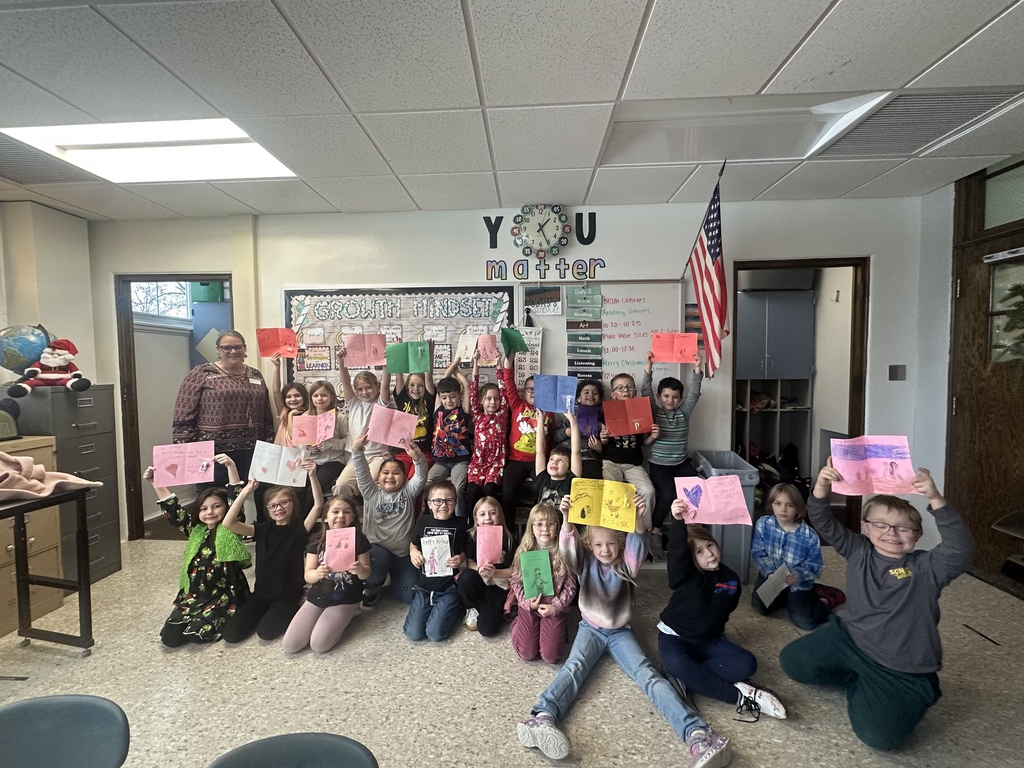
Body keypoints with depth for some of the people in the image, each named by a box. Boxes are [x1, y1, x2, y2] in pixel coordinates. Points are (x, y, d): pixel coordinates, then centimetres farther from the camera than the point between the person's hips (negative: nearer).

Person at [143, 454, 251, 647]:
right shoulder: (196, 530, 5)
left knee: (196, 633, -19)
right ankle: (198, 617, 22)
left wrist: (231, 467, -38)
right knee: (169, 637, -5)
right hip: (194, 595, 6)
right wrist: (156, 483, -1)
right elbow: (173, 509, 8)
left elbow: (236, 501, -25)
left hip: (223, 596, -6)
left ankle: (216, 619, 12)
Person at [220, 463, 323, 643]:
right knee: (231, 634, -4)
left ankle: (295, 610, 10)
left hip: (289, 594, -4)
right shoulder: (263, 529, -3)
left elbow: (318, 505, -29)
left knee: (266, 632, -18)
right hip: (262, 592, 4)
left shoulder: (300, 528, -12)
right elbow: (228, 523, -16)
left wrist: (312, 476, -43)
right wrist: (246, 491, -25)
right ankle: (267, 612, 20)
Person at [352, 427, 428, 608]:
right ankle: (371, 589, -3)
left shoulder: (408, 492, 3)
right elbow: (362, 472, -12)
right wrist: (357, 450, -30)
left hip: (404, 551, 1)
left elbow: (421, 477, -15)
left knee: (409, 596, -5)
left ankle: (394, 573, 29)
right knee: (380, 557, -37)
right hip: (377, 547, -1)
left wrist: (418, 458, -38)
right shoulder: (372, 493, 3)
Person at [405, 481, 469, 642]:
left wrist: (461, 558, -20)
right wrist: (413, 552, -6)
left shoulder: (460, 523, -8)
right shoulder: (423, 521, 0)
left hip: (449, 587, -3)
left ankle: (457, 607, 15)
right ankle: (432, 608, 24)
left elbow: (466, 550, 1)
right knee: (413, 633, -4)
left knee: (435, 633, -13)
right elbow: (413, 544, 16)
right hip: (425, 585, 3)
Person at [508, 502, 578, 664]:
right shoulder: (524, 552, -4)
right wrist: (527, 602, -13)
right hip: (528, 606, 1)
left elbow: (570, 586, -5)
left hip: (554, 608, -1)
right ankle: (517, 623, 23)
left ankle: (556, 631, 20)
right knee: (527, 654, -6)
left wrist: (556, 607, -15)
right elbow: (515, 581, 1)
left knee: (550, 656, -10)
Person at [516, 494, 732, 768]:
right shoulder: (586, 563, -2)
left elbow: (638, 546, -25)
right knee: (574, 668, -27)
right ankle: (543, 717, -52)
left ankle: (696, 734, -38)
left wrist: (638, 518, -47)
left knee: (647, 674, -22)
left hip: (620, 632, 0)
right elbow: (568, 548, -24)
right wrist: (567, 519, -45)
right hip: (591, 629, 0)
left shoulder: (626, 565, -3)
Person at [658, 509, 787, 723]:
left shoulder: (730, 579, -1)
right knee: (676, 664, -37)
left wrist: (716, 630, 9)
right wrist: (679, 523, -55)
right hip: (675, 636, -4)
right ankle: (740, 695, -25)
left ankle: (686, 678, -22)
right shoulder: (687, 574, -15)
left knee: (747, 663, -20)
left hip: (708, 640, 5)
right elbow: (676, 553, -40)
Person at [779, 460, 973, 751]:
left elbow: (960, 549, -31)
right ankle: (857, 679, 16)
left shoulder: (926, 568, -12)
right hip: (849, 639, 4)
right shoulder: (859, 552, -5)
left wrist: (936, 500, -43)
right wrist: (821, 488, -34)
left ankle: (859, 687, 12)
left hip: (903, 671, -3)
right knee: (792, 661, -3)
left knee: (879, 735, -19)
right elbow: (824, 524, -14)